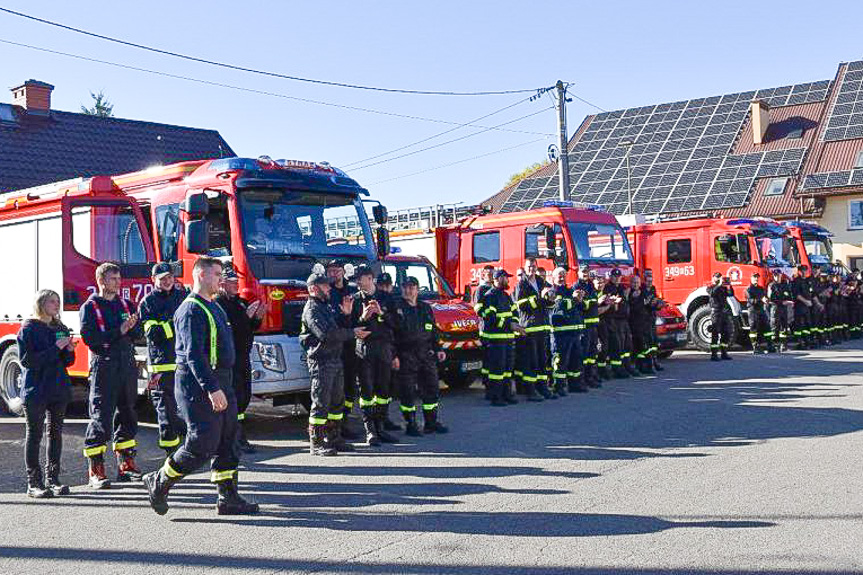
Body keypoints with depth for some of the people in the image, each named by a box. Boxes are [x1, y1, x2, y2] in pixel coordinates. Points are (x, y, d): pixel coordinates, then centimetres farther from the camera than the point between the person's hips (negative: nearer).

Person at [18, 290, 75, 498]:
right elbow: (27, 360, -15)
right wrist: (55, 348, -19)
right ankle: (34, 483, 1)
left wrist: (69, 350, -5)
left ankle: (52, 479, 13)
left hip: (59, 388, 6)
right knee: (34, 434, -2)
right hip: (36, 389, -6)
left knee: (56, 433, 7)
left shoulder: (60, 328, 14)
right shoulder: (29, 328, -4)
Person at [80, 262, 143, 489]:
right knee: (101, 417, -6)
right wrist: (119, 331, -19)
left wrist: (131, 327, -13)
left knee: (127, 415, 10)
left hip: (127, 366, 6)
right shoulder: (90, 307, -1)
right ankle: (95, 469, -2)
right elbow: (90, 338, -14)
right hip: (104, 367, -6)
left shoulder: (126, 305, 15)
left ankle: (126, 463, 20)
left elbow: (138, 333, 9)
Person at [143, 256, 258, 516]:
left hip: (219, 382, 10)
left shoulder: (214, 306, 17)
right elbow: (194, 355, -23)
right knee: (201, 445, -6)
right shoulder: (191, 310, -15)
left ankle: (228, 498, 14)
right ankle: (158, 482, 13)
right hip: (198, 385, -10)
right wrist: (212, 389, -28)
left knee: (228, 442, 8)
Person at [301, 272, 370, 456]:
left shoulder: (329, 306, 19)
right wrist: (353, 333, -20)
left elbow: (339, 328, 20)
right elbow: (325, 333, -23)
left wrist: (346, 314, 3)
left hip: (335, 359, 10)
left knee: (337, 401, 13)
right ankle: (316, 444, -2)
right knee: (321, 403, -7)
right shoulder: (311, 309, -11)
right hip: (321, 361, -10)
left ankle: (334, 438, 22)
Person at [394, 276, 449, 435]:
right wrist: (394, 355, -13)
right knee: (407, 392, -2)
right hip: (406, 356, -5)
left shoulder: (426, 308, 15)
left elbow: (434, 331, 21)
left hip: (426, 355, 5)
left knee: (432, 388, 6)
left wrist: (438, 349, 11)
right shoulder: (397, 308, -1)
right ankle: (410, 425, 7)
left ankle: (431, 422, 17)